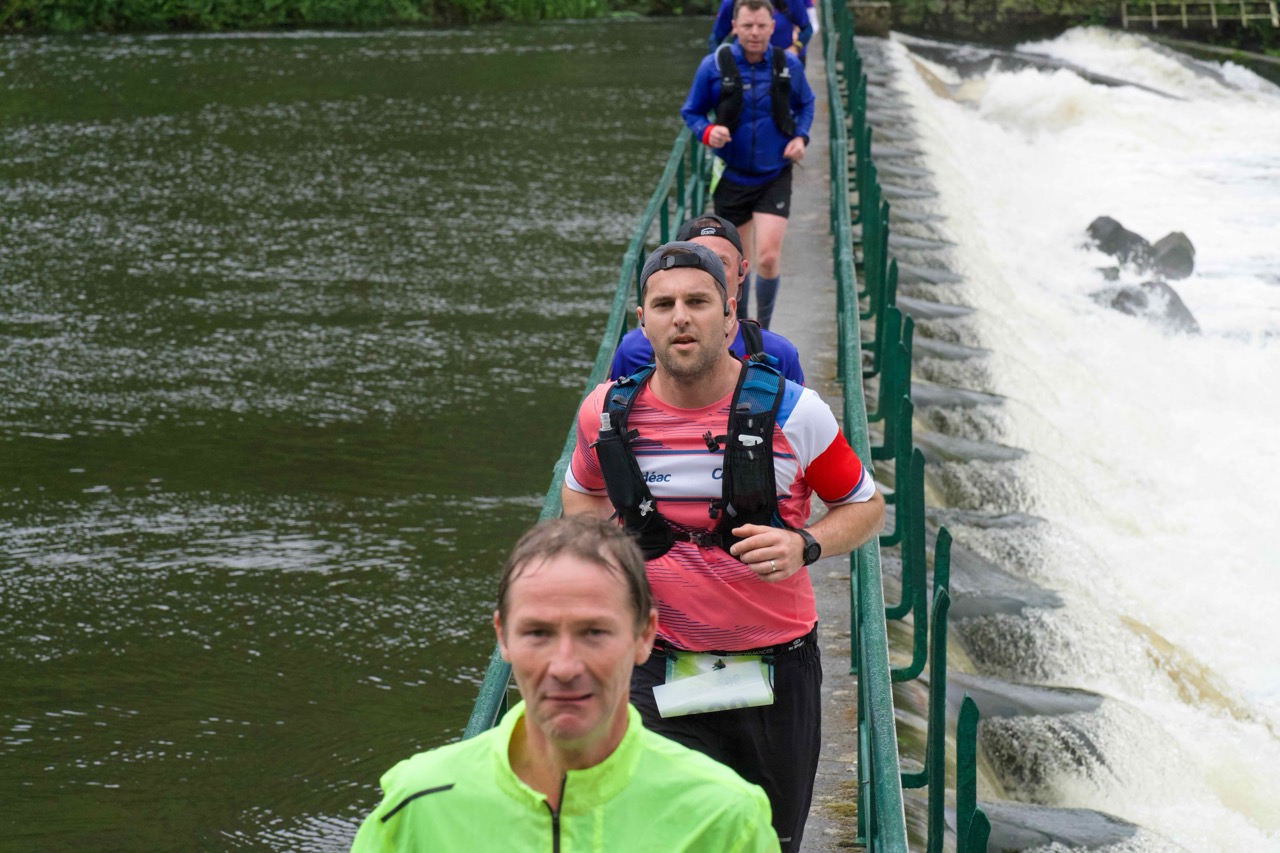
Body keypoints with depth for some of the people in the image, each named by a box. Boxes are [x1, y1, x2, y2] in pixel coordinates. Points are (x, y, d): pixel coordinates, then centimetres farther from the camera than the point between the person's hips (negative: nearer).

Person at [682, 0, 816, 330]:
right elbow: (691, 112, 2)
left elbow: (805, 105, 15)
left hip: (774, 177, 0)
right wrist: (707, 132, -19)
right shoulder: (714, 66, -9)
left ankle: (763, 329, 7)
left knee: (768, 257, -14)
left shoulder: (789, 65, -3)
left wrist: (800, 136, -3)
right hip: (731, 177, 0)